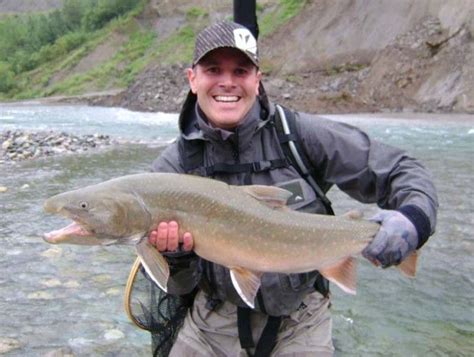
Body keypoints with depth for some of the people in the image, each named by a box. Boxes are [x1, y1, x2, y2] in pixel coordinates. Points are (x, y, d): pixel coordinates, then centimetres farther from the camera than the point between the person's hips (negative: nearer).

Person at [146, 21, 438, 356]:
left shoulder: (301, 134, -14)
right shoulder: (173, 165, -9)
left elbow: (403, 171, -8)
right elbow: (180, 285, -5)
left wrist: (414, 218, -29)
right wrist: (176, 255, -28)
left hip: (300, 322, -1)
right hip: (215, 320, 2)